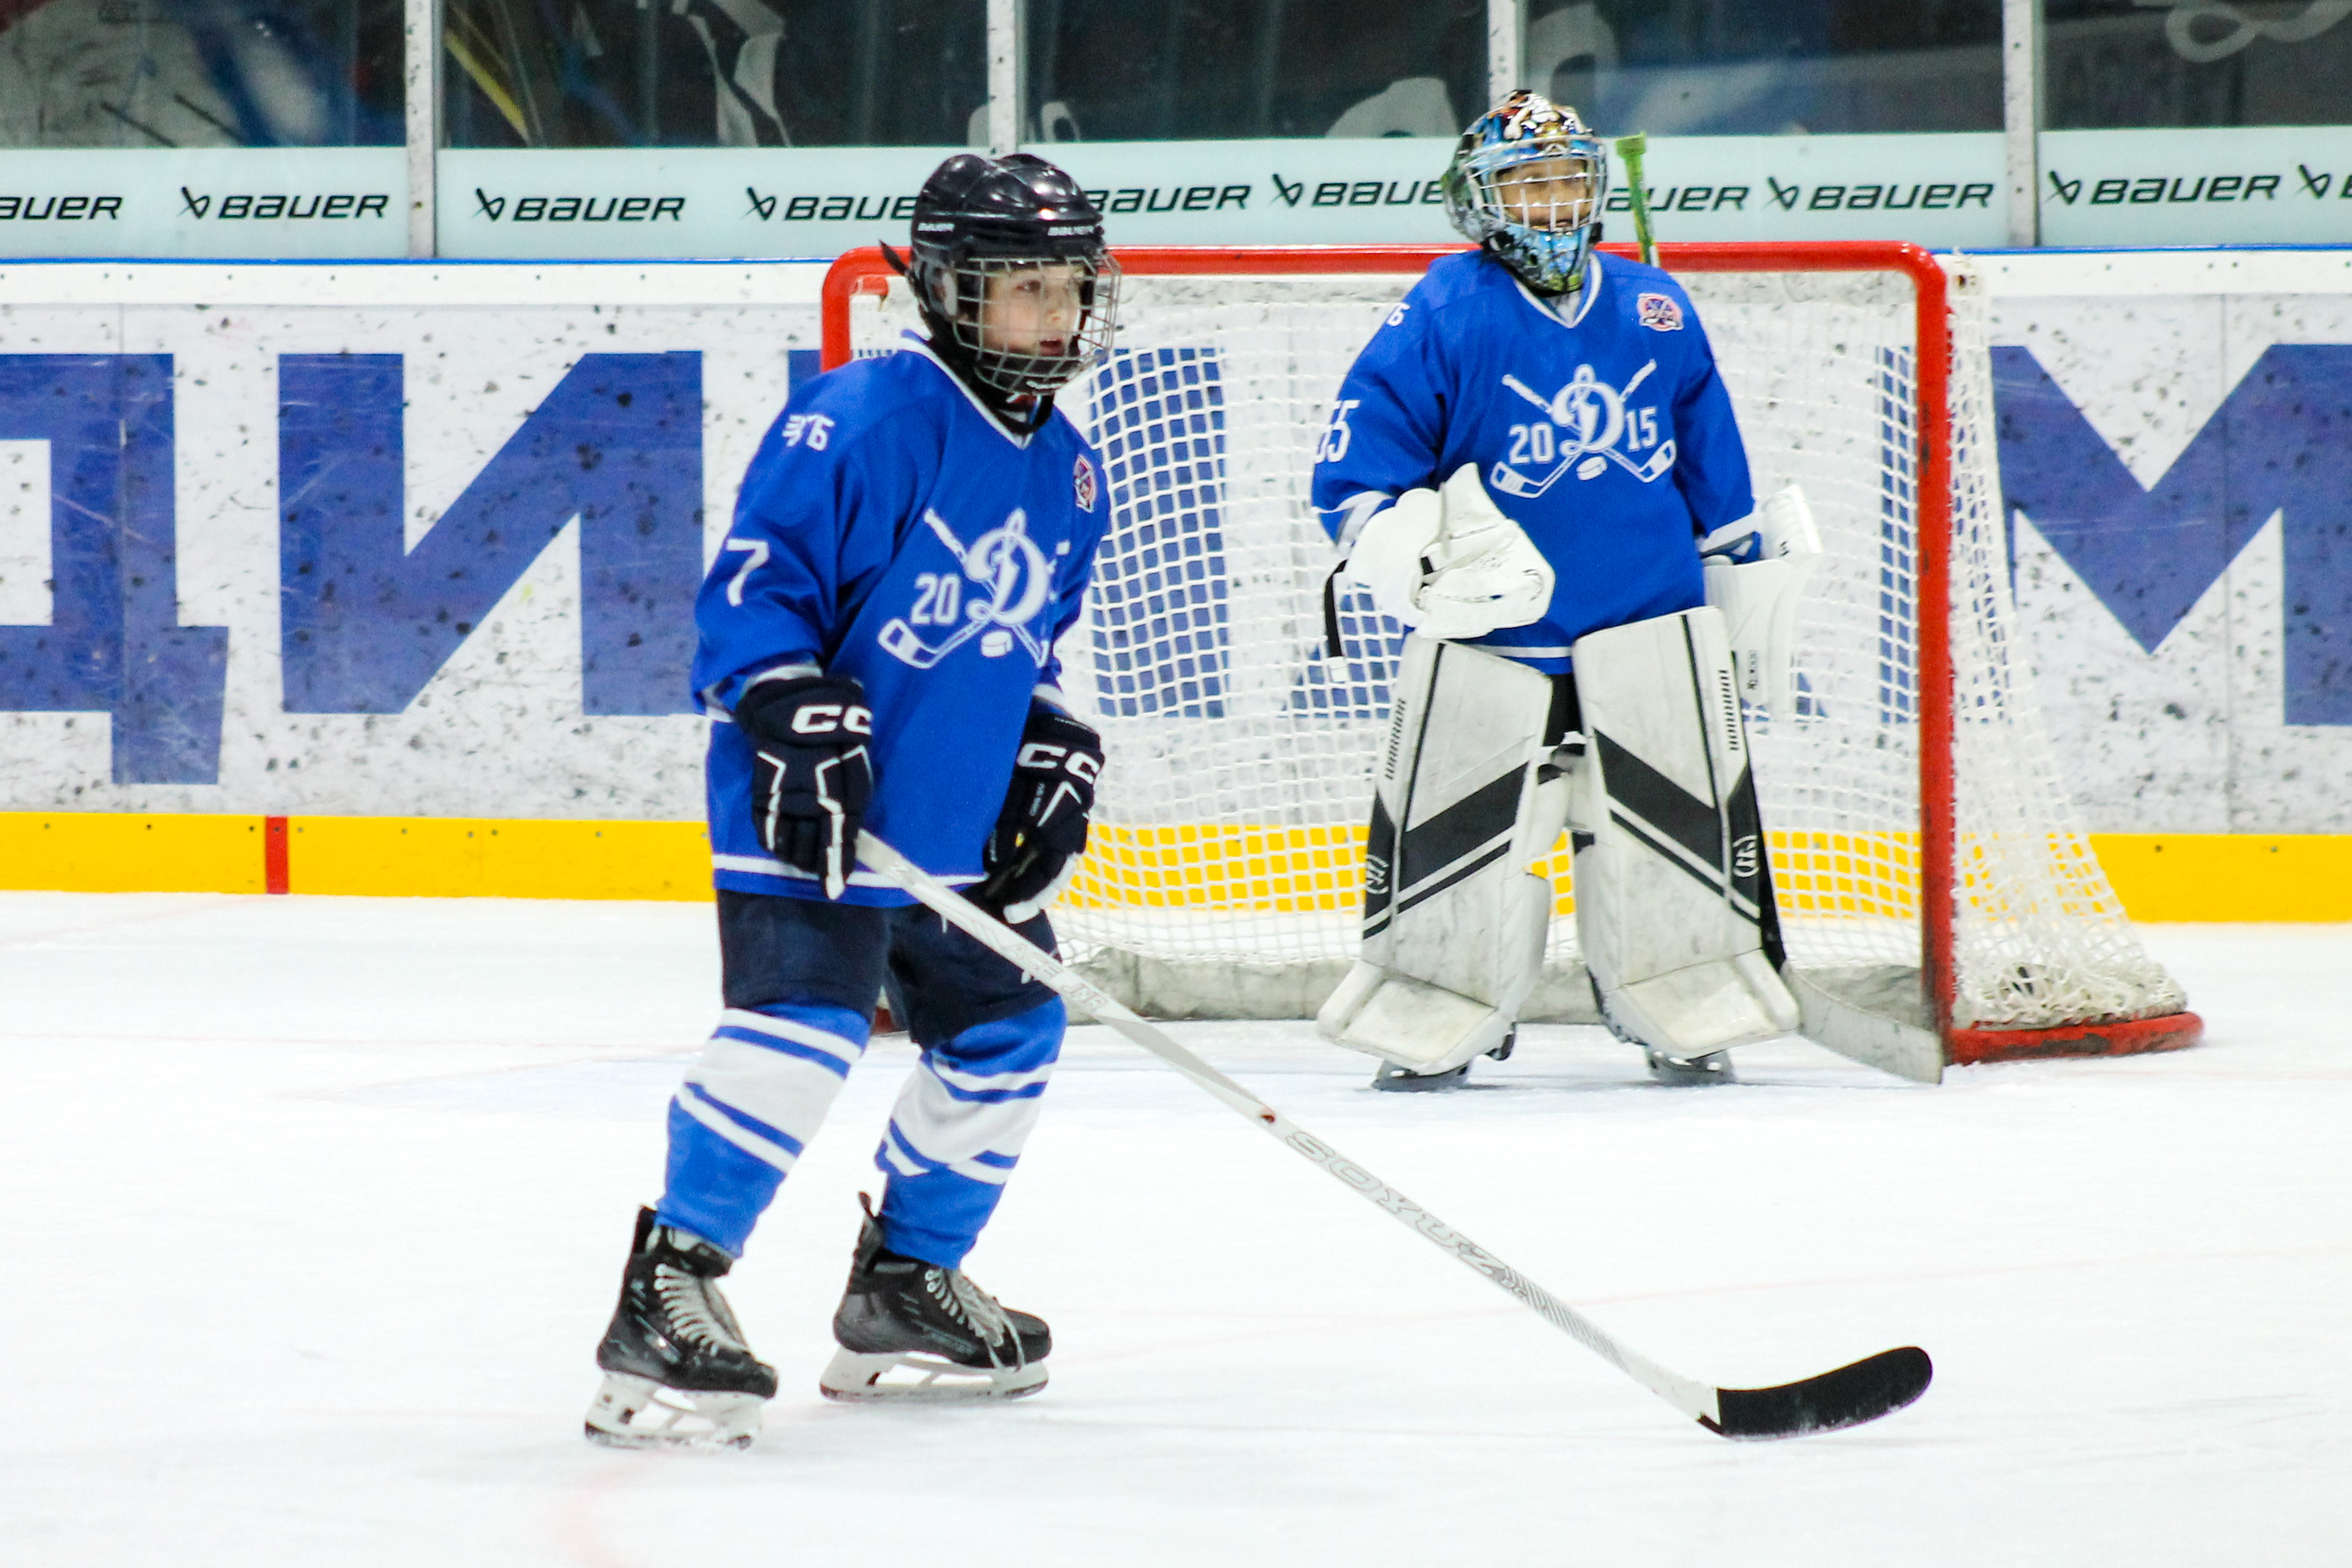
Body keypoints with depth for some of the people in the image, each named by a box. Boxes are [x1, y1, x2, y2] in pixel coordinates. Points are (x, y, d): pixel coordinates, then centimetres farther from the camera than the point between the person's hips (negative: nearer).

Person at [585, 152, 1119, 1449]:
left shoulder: (1065, 470, 11)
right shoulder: (867, 422, -15)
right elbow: (752, 581, -17)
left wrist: (1053, 756, 10)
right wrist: (799, 720, -27)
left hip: (956, 823, 9)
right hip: (813, 808, -9)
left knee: (1005, 1028, 16)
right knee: (801, 1018, -23)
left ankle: (903, 1292, 32)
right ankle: (666, 1295, -22)